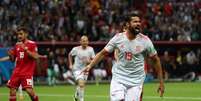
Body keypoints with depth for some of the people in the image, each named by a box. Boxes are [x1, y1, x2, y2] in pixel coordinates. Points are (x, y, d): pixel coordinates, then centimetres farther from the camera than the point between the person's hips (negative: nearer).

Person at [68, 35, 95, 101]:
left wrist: (89, 61, -23)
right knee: (81, 84, -22)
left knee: (81, 85, 18)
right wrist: (70, 64, 4)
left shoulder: (90, 49, -7)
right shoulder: (76, 49, -11)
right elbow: (70, 55, 9)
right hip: (77, 69, -4)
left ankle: (76, 95, 47)